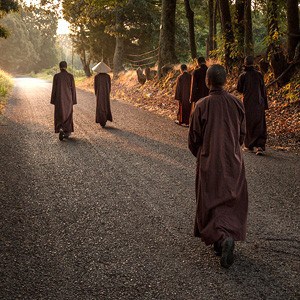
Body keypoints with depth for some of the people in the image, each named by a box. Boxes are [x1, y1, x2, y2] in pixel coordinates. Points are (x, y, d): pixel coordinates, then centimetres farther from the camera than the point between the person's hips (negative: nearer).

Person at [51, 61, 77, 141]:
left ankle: (60, 129, -13)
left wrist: (53, 100, 4)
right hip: (68, 98, 1)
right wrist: (73, 100, 5)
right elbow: (73, 88, -3)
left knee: (59, 115, 9)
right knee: (68, 115, 12)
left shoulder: (56, 76, -6)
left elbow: (54, 89, -5)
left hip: (59, 98, -1)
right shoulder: (70, 76, -5)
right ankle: (67, 133, 13)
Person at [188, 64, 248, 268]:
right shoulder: (237, 104, -4)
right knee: (232, 201, 16)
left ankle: (223, 238, -13)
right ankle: (230, 235, 20)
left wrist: (200, 156, 14)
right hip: (233, 162, 3)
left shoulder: (202, 106, -13)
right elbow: (242, 135, 6)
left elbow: (194, 138, -6)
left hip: (209, 163, -3)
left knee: (212, 203, 5)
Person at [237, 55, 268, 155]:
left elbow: (239, 89, -1)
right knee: (260, 125, 3)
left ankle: (250, 145, 20)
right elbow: (263, 90, 2)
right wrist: (265, 104, 8)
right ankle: (259, 146, -9)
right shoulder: (259, 74, -1)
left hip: (248, 103, -1)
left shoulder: (243, 75, -7)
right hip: (259, 103, 1)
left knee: (248, 125, 12)